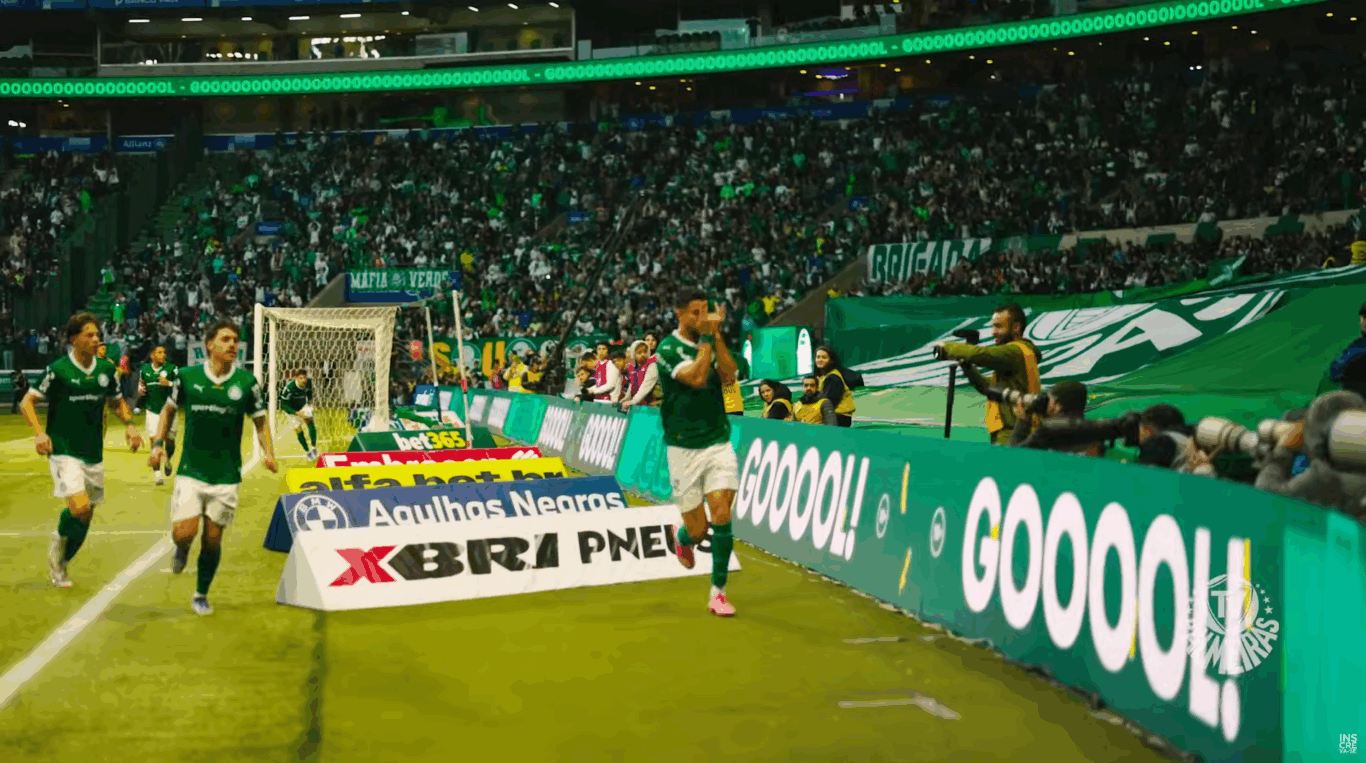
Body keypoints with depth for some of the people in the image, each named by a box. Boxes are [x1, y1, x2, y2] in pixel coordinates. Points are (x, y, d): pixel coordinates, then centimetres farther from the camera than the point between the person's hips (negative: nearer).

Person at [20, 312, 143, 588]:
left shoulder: (106, 369, 3)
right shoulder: (58, 369, -10)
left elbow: (117, 402, 19)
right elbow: (27, 402, -6)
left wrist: (129, 425, 0)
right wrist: (39, 432, -21)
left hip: (93, 455, 5)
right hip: (64, 452, -5)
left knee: (85, 518, 11)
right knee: (80, 508, -22)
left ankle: (60, 565, 33)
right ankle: (59, 540, 10)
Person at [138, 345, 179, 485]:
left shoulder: (172, 368, -3)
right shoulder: (144, 369, 7)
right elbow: (141, 383, 23)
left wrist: (169, 384, -23)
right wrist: (140, 389, 2)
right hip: (152, 410, 1)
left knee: (170, 441, 2)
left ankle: (168, 460, 34)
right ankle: (156, 472, 3)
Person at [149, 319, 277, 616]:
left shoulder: (246, 382, -3)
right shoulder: (187, 377, -3)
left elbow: (260, 422, 6)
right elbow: (169, 409, 14)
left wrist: (269, 453, -10)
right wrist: (159, 443, 4)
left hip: (226, 476, 1)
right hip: (191, 472, 0)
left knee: (212, 539, 5)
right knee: (184, 532, -13)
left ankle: (201, 594, 26)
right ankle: (182, 549, 26)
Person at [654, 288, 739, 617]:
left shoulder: (711, 343, 8)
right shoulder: (668, 348, -8)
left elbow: (728, 375, -9)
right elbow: (696, 377, -23)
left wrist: (717, 335, -12)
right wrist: (706, 337, -16)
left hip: (719, 443, 3)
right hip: (683, 449, -3)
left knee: (722, 516, -11)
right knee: (698, 529, 2)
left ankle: (718, 592, 1)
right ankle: (682, 538, 41)